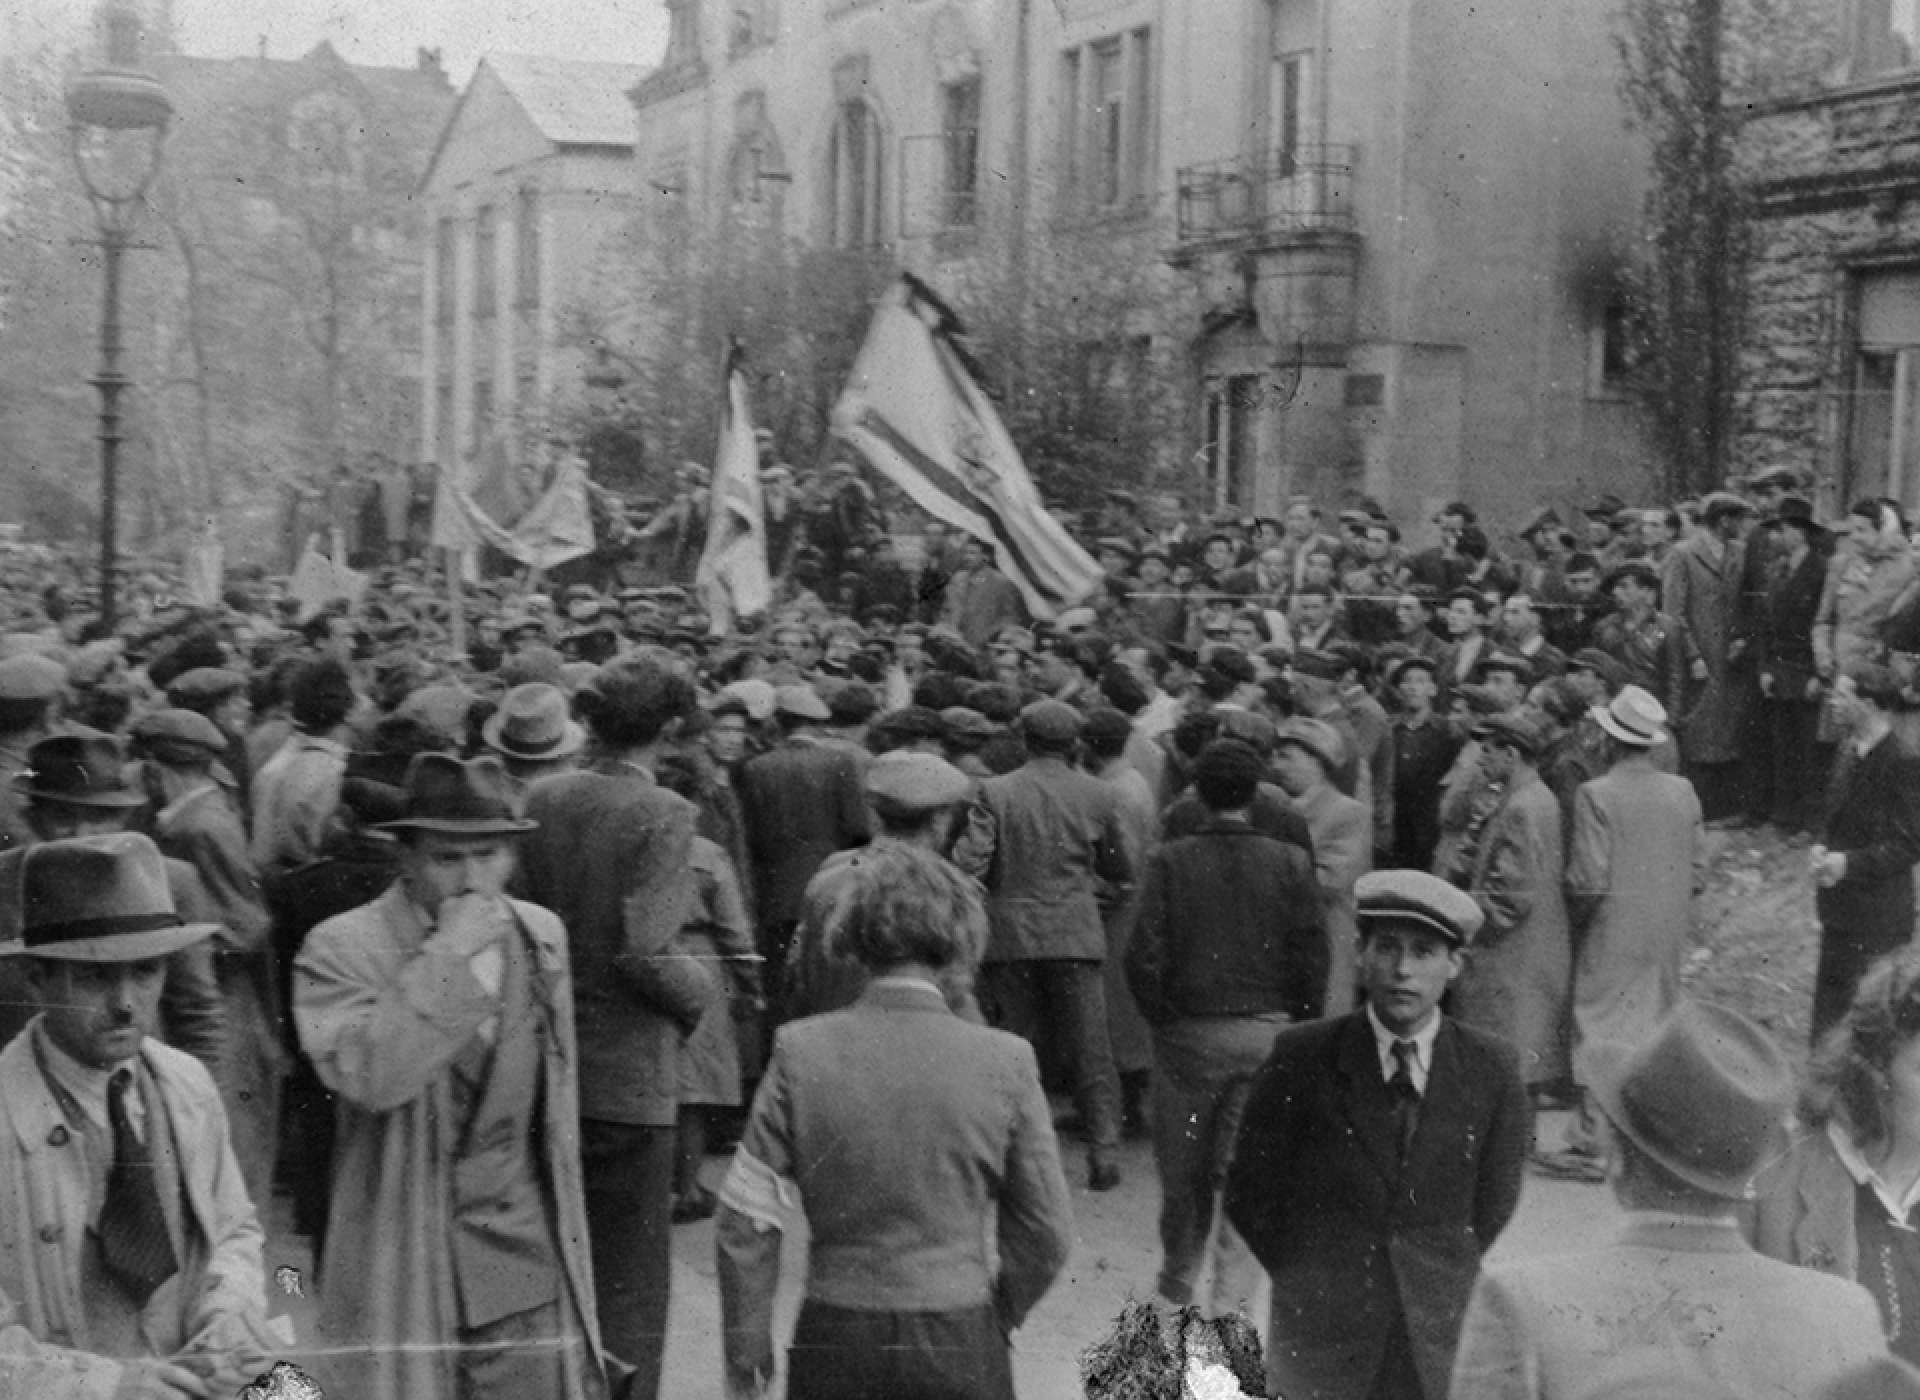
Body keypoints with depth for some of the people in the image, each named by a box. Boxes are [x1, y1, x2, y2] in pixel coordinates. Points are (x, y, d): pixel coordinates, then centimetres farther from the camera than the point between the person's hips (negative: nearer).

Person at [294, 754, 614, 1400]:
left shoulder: (542, 934, 9)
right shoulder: (342, 948, -8)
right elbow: (367, 1077, -26)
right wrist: (448, 954, -21)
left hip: (530, 1273, 4)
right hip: (405, 1281, -4)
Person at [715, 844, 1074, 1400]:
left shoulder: (801, 1052, -8)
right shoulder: (1006, 1061, -8)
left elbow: (746, 1224, -4)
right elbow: (1047, 1233, 0)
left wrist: (746, 1352, 8)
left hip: (833, 1344, 1)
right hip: (960, 1344, 0)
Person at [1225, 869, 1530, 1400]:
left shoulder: (1491, 1068, -1)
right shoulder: (1301, 1058, -6)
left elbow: (1494, 1206, 8)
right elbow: (1250, 1193, 1)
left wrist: (1445, 1286, 4)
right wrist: (1310, 1283, 1)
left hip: (1440, 1335, 1)